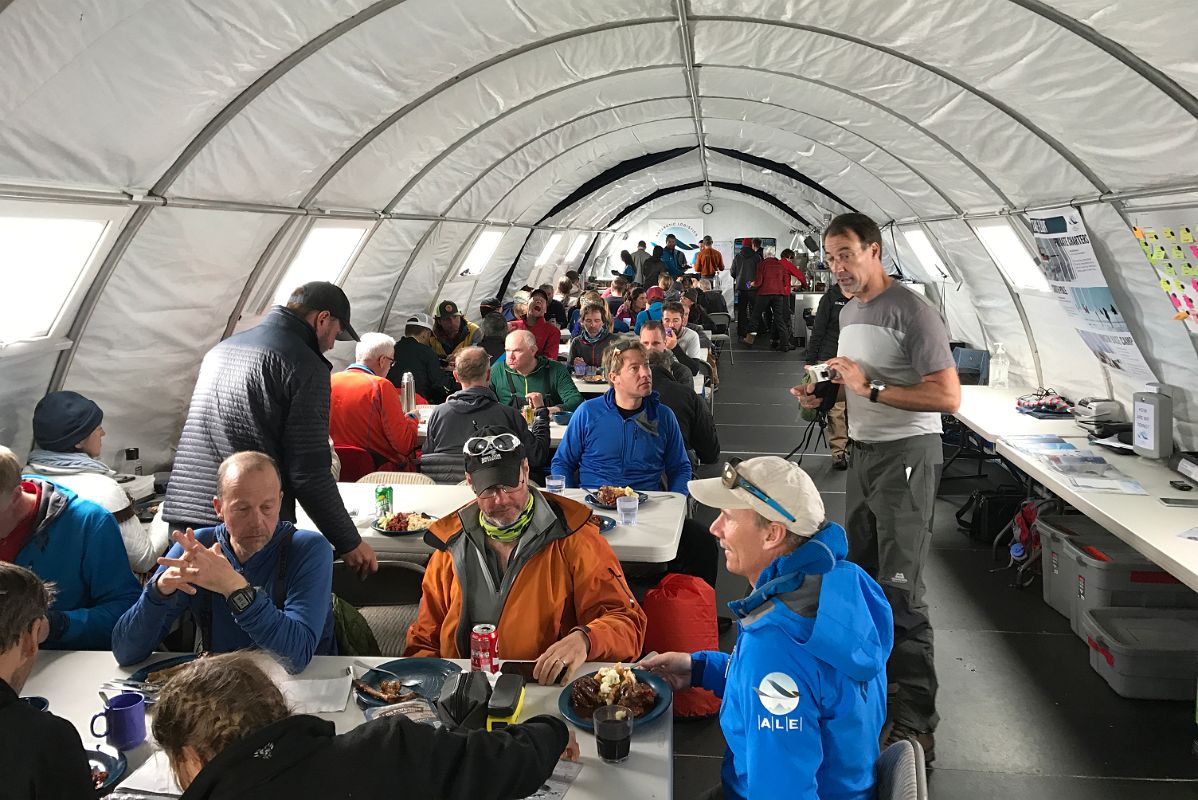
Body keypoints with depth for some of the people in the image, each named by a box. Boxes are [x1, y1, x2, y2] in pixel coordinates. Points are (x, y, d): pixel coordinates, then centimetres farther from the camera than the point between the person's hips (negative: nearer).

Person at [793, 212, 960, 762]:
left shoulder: (911, 312, -15)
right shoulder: (850, 311, 13)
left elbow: (948, 396, -21)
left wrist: (872, 389, -24)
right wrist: (825, 393, 5)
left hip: (908, 454, -9)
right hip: (863, 450, 9)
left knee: (900, 588, -10)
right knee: (860, 572, 18)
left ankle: (916, 723, -3)